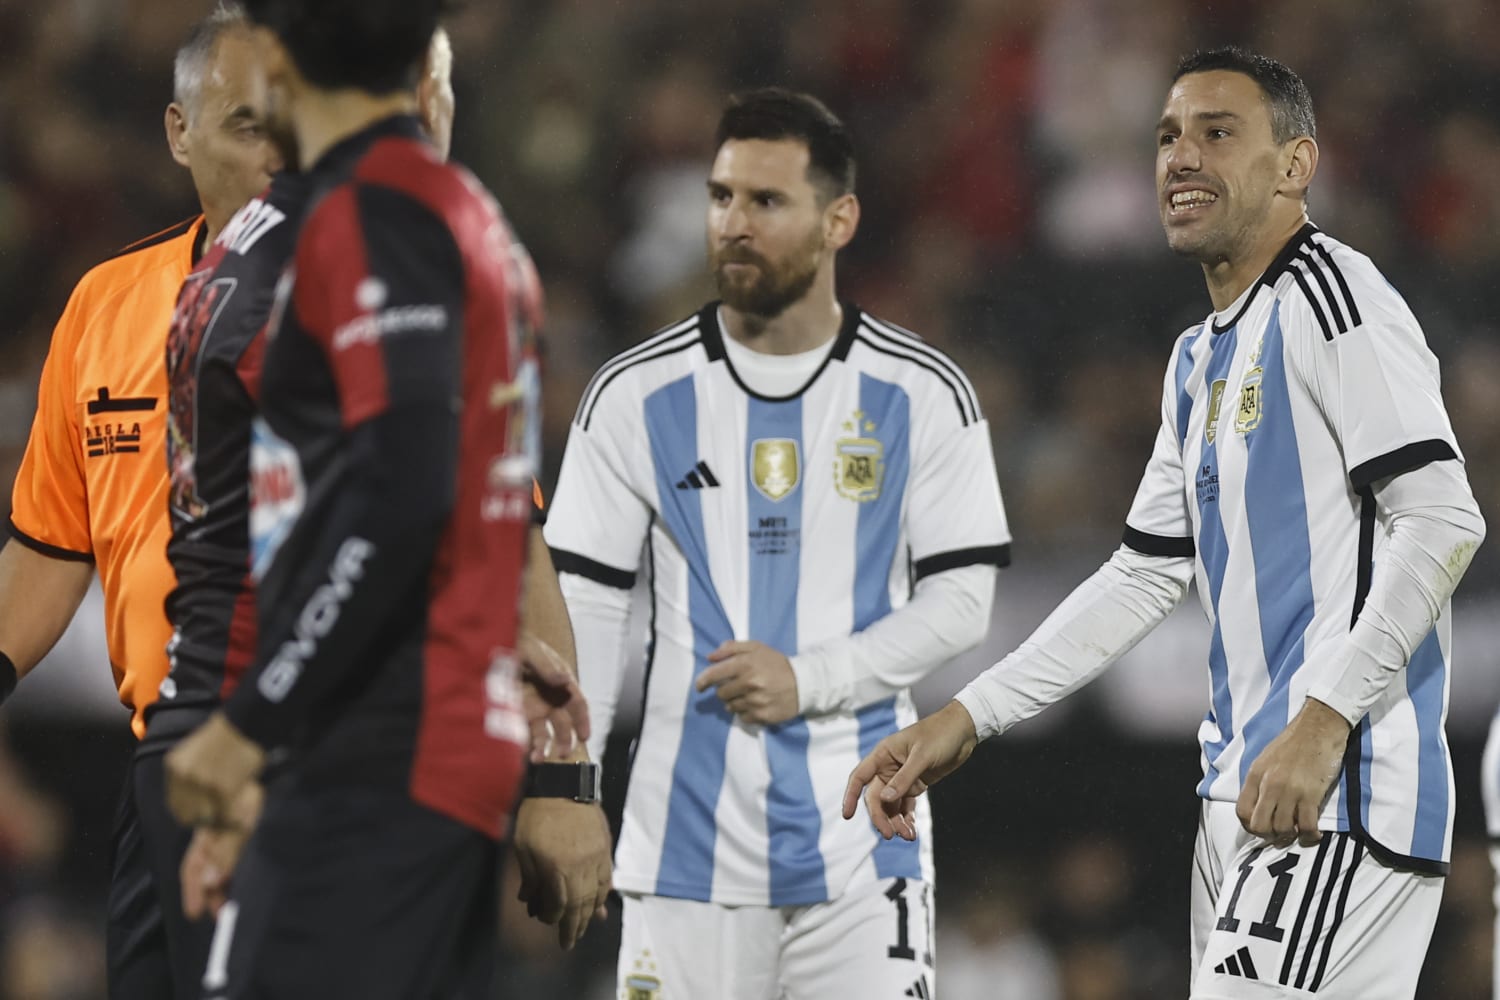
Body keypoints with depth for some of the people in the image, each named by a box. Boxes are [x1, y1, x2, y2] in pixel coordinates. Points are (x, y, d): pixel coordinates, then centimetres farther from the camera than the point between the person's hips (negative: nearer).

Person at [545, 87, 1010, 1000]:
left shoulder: (922, 394, 2)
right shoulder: (637, 395, 3)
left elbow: (962, 600, 1)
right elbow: (584, 609, 4)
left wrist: (808, 681, -12)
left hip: (859, 847, -1)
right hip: (687, 843, 1)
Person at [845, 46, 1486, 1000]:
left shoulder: (1329, 296, -7)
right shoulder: (1201, 362, 22)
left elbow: (1442, 521, -17)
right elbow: (1146, 575, 27)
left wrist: (1323, 718, -24)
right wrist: (965, 719, 21)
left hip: (1341, 792, -9)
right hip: (1242, 796, 9)